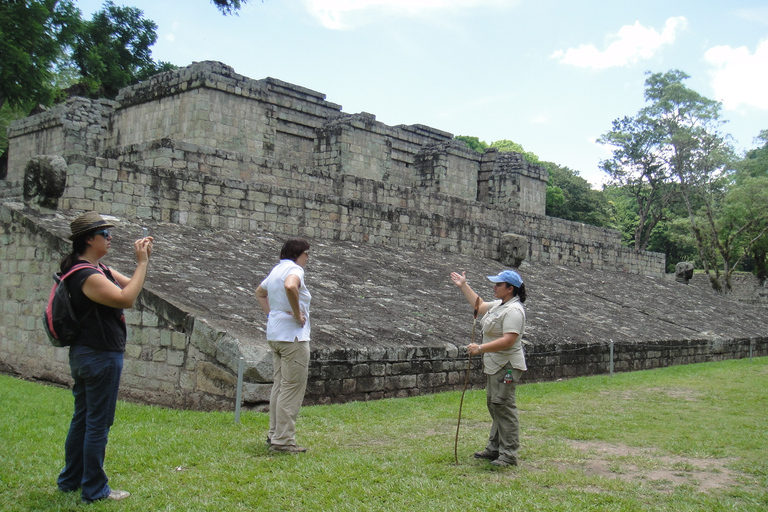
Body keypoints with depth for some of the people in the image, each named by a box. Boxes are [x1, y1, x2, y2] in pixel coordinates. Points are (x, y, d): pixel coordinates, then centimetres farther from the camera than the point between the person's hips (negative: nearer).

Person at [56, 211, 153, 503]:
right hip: (101, 357, -11)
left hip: (84, 355, 11)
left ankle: (70, 480, 31)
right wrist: (142, 262, -22)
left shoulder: (98, 269, 11)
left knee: (82, 419, 19)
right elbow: (127, 298, -29)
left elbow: (129, 286, 14)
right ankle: (94, 490, 10)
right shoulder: (87, 276, -21)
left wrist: (143, 260, 0)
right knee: (98, 424, 0)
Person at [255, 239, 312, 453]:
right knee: (292, 387, -5)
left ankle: (274, 434, 22)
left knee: (279, 385, 15)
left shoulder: (277, 269, 15)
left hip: (275, 334, 10)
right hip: (293, 335, -10)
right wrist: (297, 313, -24)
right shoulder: (294, 270, -13)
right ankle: (283, 440, -2)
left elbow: (260, 292, 31)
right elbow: (290, 286, -36)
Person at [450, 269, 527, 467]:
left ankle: (509, 454, -3)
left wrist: (480, 348, -30)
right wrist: (463, 286, 32)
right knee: (494, 405, 16)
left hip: (506, 367, -11)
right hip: (494, 366, 11)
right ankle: (495, 448, 25)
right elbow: (480, 306, 32)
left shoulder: (513, 310, -19)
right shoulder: (499, 305, 14)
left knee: (503, 406, -9)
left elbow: (508, 340, -28)